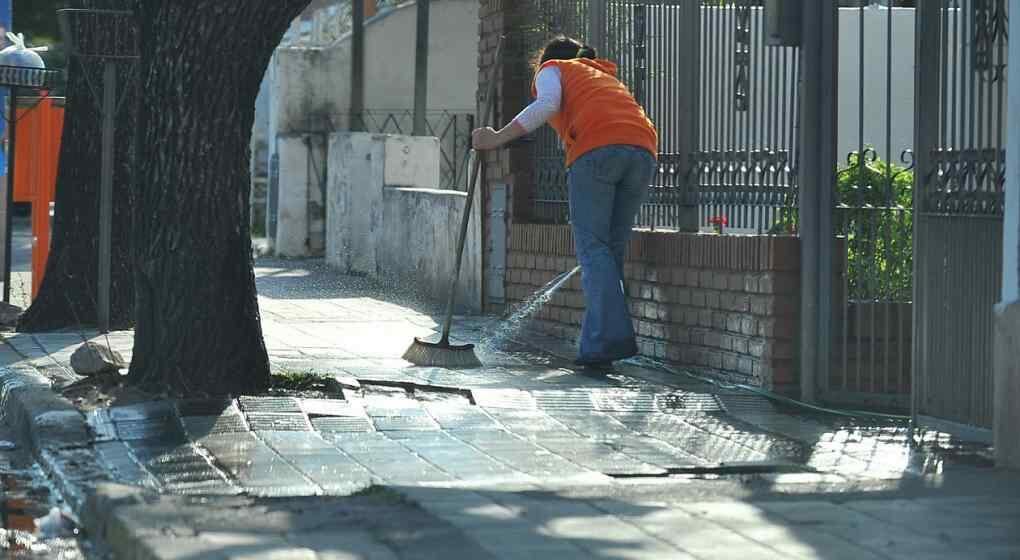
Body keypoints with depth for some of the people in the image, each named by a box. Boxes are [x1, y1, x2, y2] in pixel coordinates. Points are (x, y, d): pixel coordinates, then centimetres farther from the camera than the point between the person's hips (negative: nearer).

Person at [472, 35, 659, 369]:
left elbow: (547, 105, 1)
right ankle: (595, 347, 3)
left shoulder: (552, 69, 24)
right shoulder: (607, 77, 42)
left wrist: (498, 138, 1)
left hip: (596, 149, -5)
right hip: (644, 150, 5)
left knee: (593, 246, -6)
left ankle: (609, 336, -20)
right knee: (613, 247, 7)